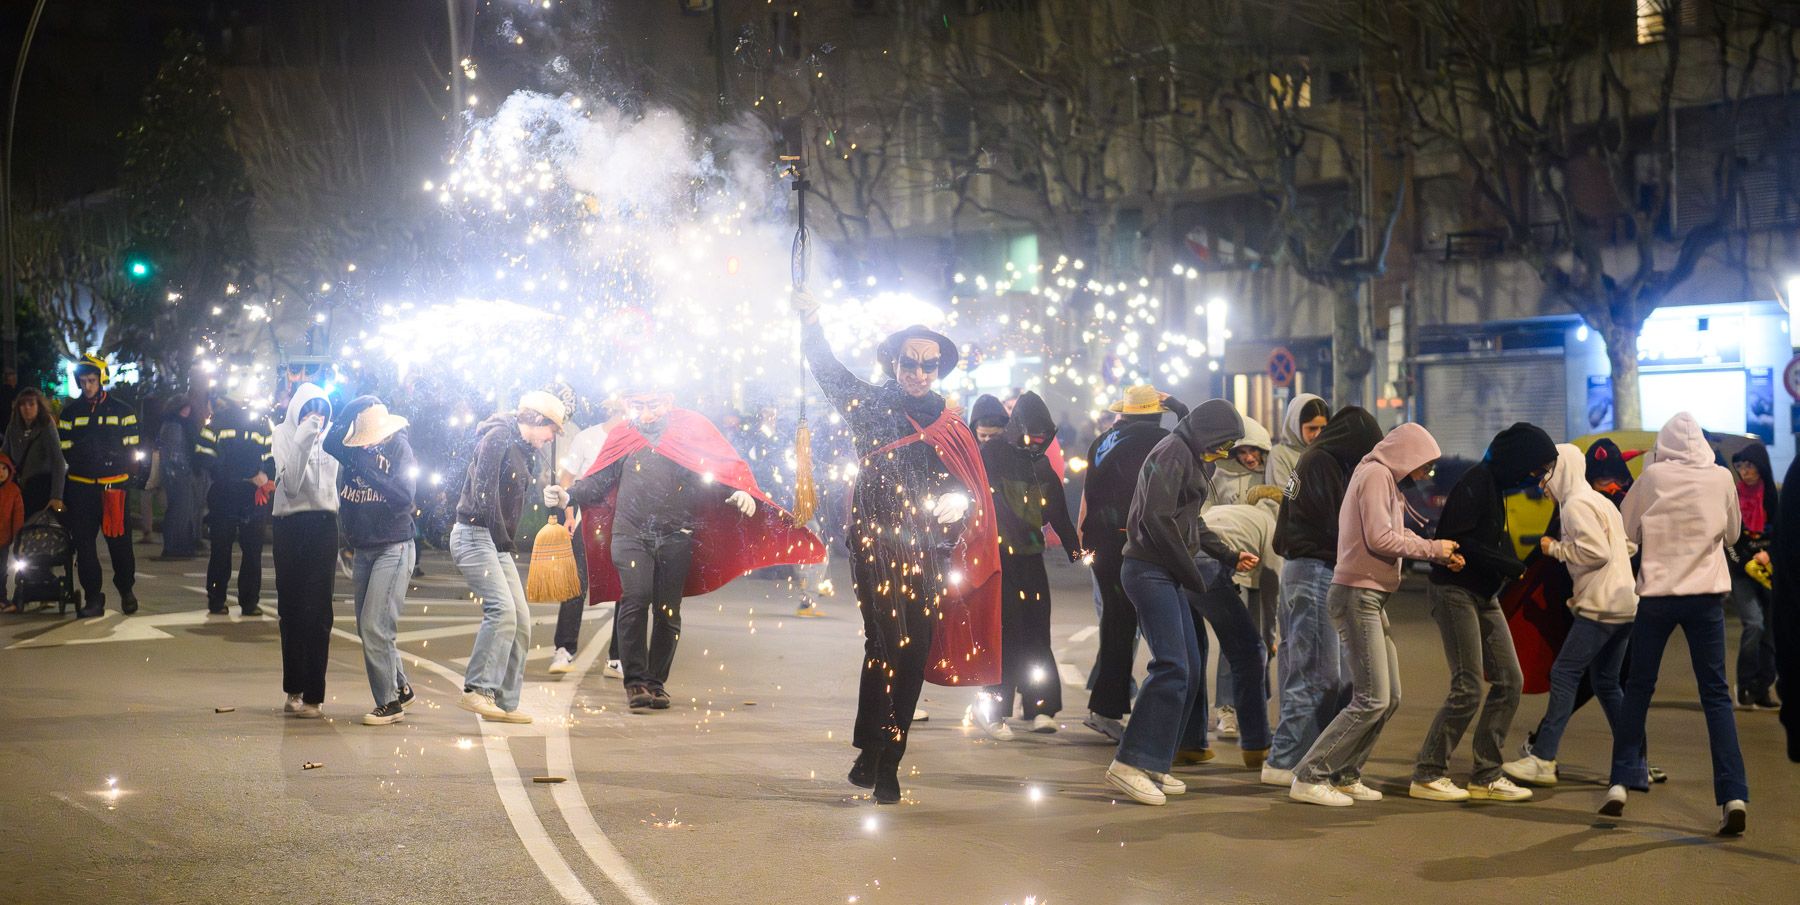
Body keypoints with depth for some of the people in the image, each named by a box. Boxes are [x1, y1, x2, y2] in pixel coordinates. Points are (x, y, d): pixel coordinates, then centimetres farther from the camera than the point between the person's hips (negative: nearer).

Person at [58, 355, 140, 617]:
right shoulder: (71, 412, 10)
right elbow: (65, 450, 7)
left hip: (114, 485, -2)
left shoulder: (122, 411, 5)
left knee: (119, 541, -1)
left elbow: (131, 449, 3)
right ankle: (93, 597, 7)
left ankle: (126, 590, 19)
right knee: (83, 543, 0)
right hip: (80, 486, 2)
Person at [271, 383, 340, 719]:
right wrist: (303, 442, -21)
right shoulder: (284, 435, 0)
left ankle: (312, 694, -5)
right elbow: (290, 485, -13)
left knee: (316, 612, -5)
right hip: (291, 526, -1)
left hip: (323, 527, 1)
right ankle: (295, 690, 14)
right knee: (292, 609, 6)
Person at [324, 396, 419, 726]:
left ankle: (389, 702, -2)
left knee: (375, 627, -11)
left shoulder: (399, 447, -9)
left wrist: (368, 468, -24)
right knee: (368, 628, 11)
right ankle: (401, 688, 27)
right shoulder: (351, 449, 4)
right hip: (361, 549, 6)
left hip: (393, 548, -6)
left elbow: (403, 494, -19)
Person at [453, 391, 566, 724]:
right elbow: (485, 493, -17)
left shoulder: (524, 452, 19)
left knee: (521, 621, 3)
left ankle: (504, 703, 6)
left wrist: (510, 544, 5)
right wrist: (504, 539, -12)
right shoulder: (499, 437, -9)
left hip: (498, 543, 9)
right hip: (475, 535, -9)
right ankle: (476, 690, -24)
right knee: (502, 608, -23)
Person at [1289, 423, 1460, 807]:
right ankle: (1310, 777, -8)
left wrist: (1441, 554, 5)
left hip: (1372, 599, 11)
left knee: (1389, 698, 12)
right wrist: (1431, 548, -9)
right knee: (1372, 700, -11)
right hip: (1358, 596, -11)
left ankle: (1344, 776, 17)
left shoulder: (1385, 478, 19)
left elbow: (1398, 534, 15)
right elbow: (1380, 539, -20)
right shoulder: (1376, 475, -12)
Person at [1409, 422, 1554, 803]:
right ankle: (1427, 775, -2)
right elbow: (1457, 542, -22)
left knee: (1510, 681, 6)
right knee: (1468, 688, -11)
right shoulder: (1475, 484, -16)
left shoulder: (1497, 485, 13)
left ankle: (1486, 776, 11)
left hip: (1484, 596, 10)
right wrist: (1512, 568, -18)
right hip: (1455, 591, -10)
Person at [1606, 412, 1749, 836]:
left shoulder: (1652, 476, -2)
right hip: (1706, 594, 0)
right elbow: (1732, 533, 14)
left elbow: (1627, 532, 5)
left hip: (1656, 591, 0)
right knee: (1716, 693, 2)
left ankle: (1622, 782, 10)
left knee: (1638, 688, 13)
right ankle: (1733, 796, -7)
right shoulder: (1721, 478, 0)